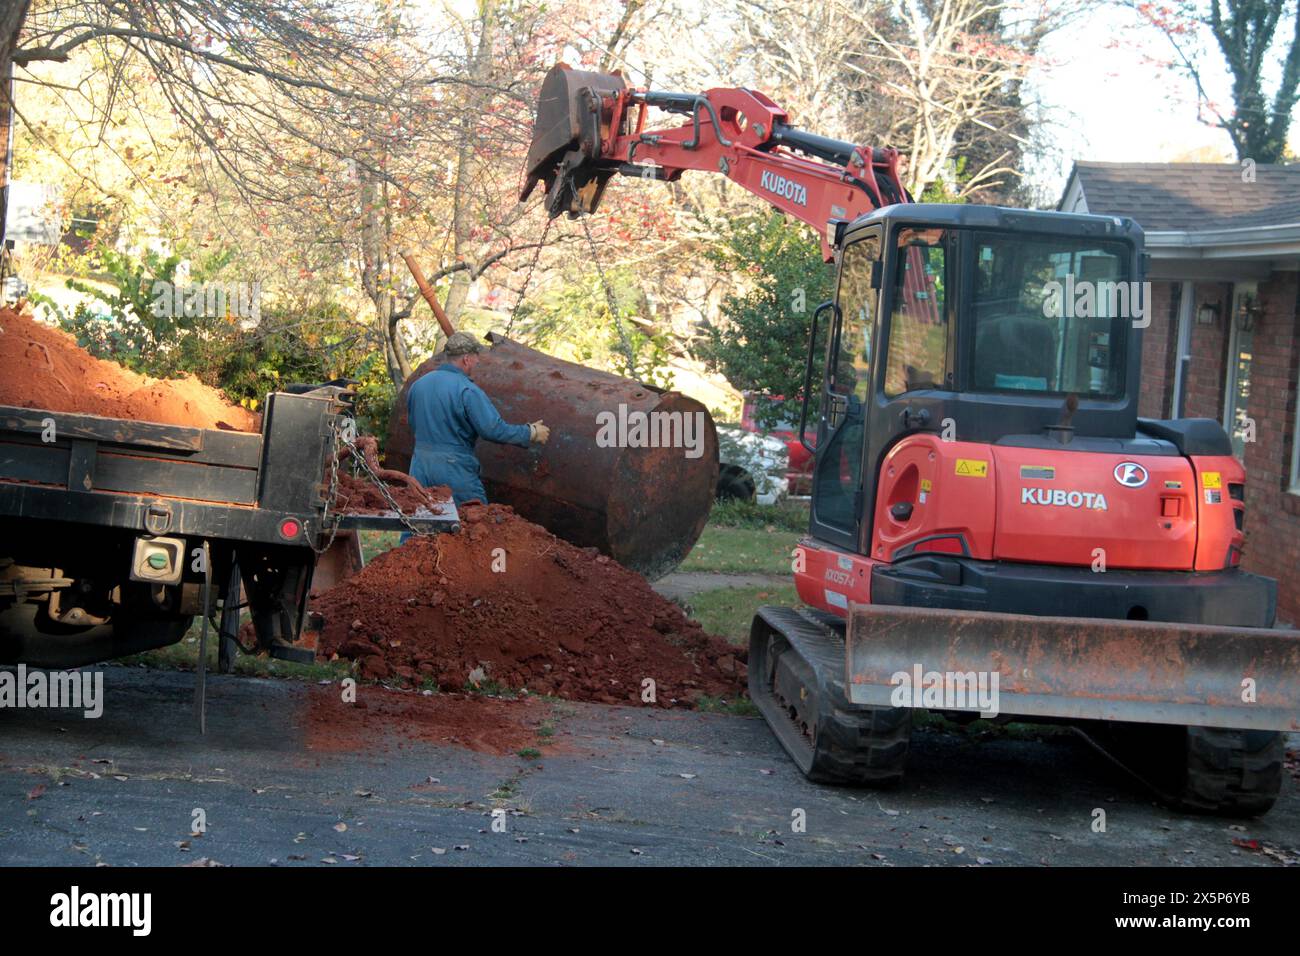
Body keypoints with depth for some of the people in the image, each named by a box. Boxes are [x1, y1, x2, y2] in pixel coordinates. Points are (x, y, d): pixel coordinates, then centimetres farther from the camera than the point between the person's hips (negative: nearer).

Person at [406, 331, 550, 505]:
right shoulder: (467, 391, -15)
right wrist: (531, 433, -6)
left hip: (419, 470, 6)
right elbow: (494, 430, -18)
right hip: (454, 471, -6)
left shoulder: (417, 385, 7)